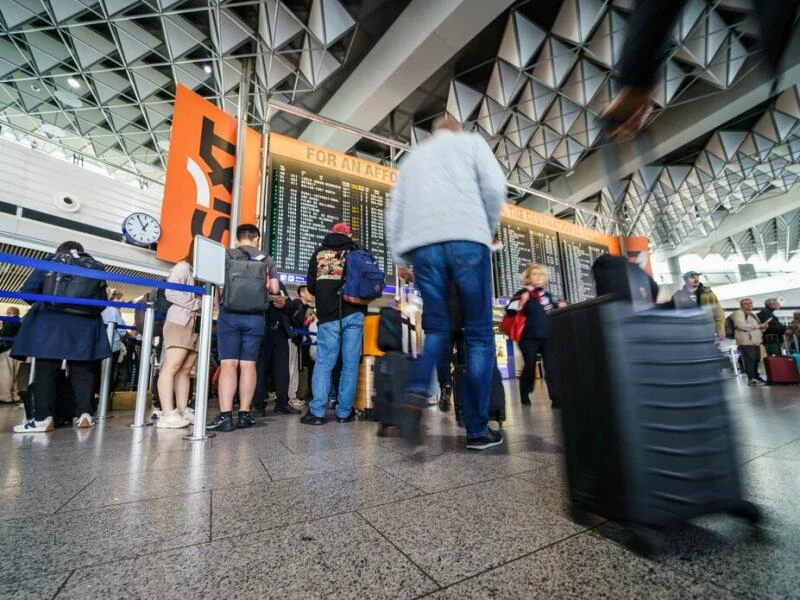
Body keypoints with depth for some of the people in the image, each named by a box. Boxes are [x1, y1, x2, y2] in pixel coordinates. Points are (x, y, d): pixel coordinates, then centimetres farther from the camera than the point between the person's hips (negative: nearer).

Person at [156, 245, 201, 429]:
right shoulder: (182, 267, 0)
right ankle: (167, 414, -13)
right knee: (172, 366, -10)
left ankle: (183, 411, 6)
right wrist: (196, 304, -11)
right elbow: (170, 292, -12)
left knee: (185, 370, 5)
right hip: (180, 322, -7)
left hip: (198, 325, 7)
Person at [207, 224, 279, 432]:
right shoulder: (267, 260, 10)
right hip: (256, 316, 1)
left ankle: (225, 415, -7)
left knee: (228, 363, -3)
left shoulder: (227, 255, 7)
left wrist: (219, 304, 18)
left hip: (230, 313, -1)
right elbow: (274, 289, 5)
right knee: (248, 364, 5)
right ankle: (244, 414, 8)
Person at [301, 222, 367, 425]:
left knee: (324, 362, 2)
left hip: (328, 317, 1)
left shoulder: (319, 252, 13)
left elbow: (311, 286, 14)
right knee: (350, 363, 2)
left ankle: (317, 411, -3)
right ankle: (344, 412, 4)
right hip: (353, 314, 0)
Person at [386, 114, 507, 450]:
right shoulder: (471, 142, 21)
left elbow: (394, 213, 21)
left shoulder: (412, 157, 30)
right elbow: (494, 186, 3)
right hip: (466, 240, -3)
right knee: (478, 334, 0)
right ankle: (477, 430, 0)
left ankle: (415, 395, -15)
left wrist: (399, 258, 22)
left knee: (437, 329, 11)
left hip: (422, 246, 4)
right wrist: (488, 228, 16)